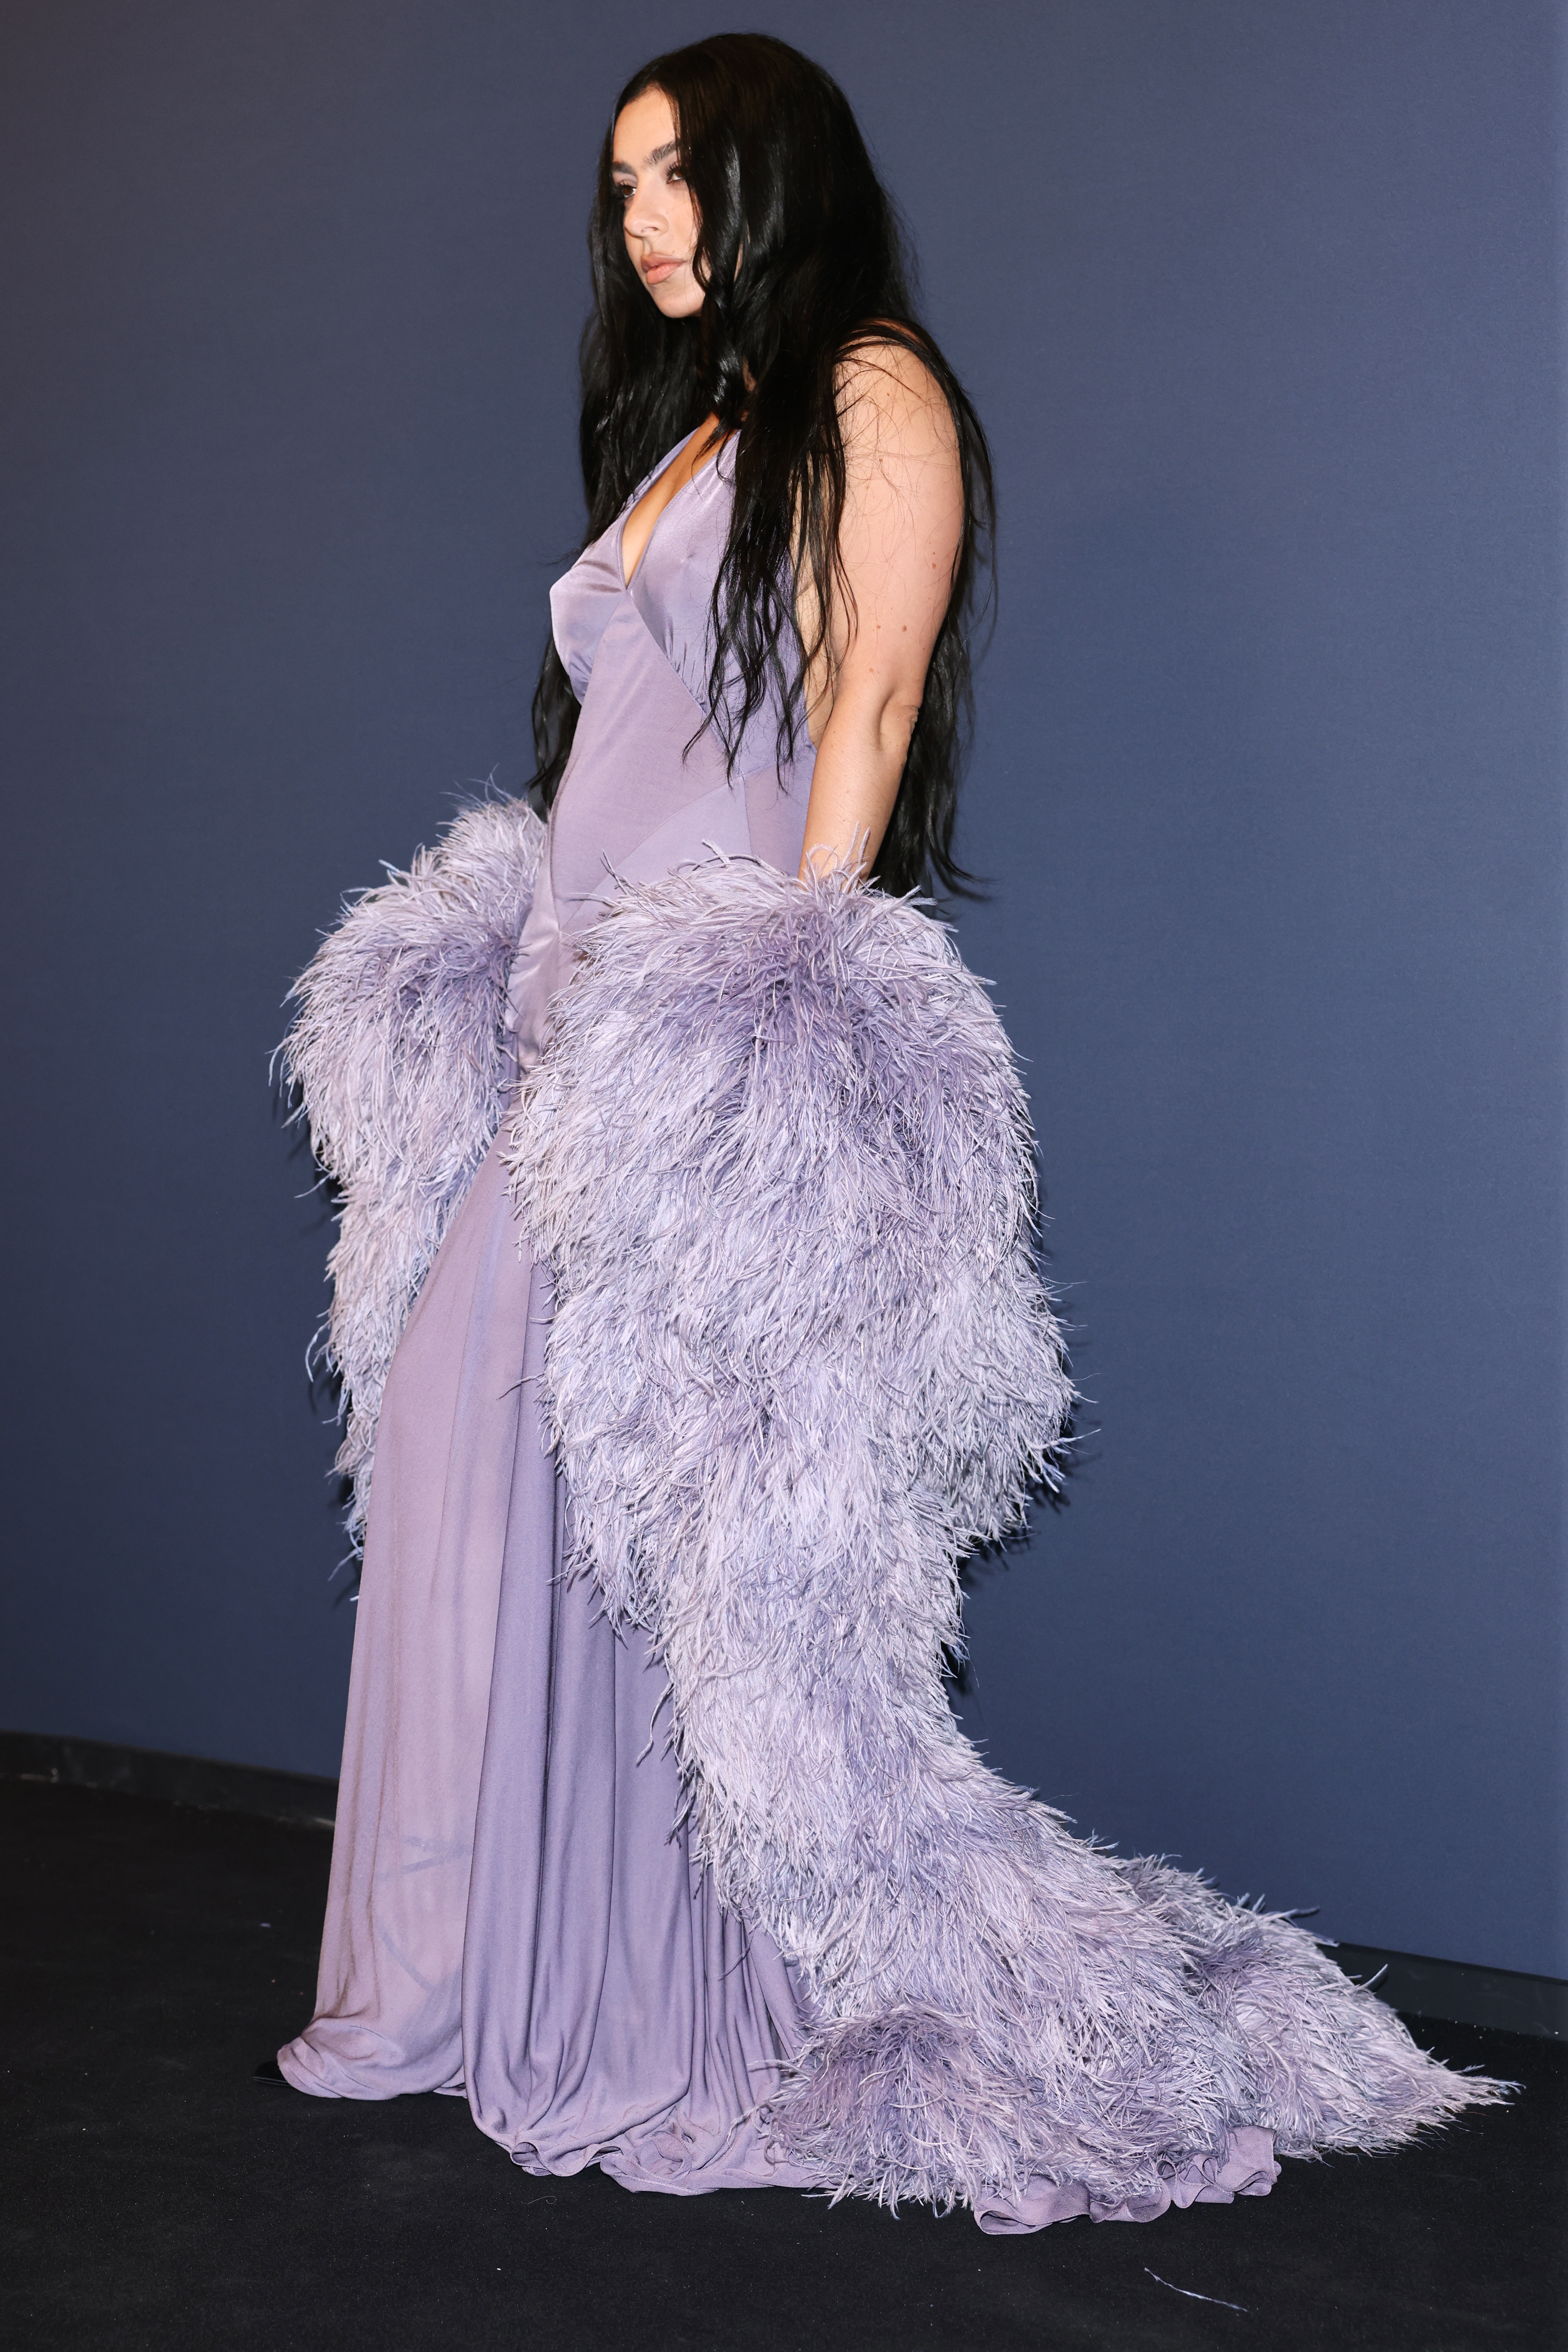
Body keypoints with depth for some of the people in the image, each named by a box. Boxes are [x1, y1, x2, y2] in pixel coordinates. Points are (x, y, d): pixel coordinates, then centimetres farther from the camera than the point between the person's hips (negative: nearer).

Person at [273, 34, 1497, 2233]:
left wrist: (772, 1004, -18)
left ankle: (719, 2017, 8)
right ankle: (500, 1978, 17)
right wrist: (530, 983, 16)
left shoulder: (875, 394, 0)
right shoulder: (673, 434, 24)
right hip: (580, 1026, 8)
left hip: (729, 1043, -8)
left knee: (706, 1513, -5)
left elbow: (865, 714, -10)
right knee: (485, 1482, 6)